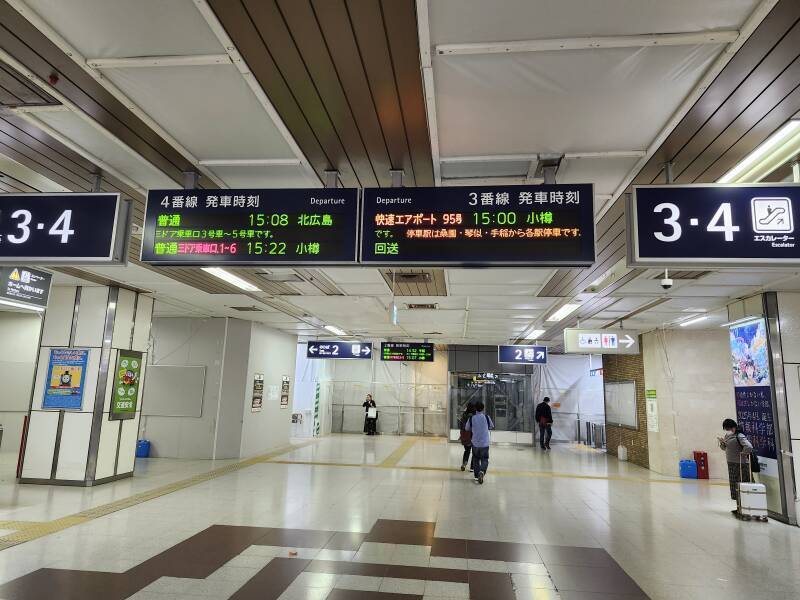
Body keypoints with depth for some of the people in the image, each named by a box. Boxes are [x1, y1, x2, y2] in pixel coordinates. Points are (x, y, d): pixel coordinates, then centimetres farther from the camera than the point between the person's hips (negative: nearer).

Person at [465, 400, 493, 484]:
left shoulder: (471, 418, -7)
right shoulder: (486, 417, -7)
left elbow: (467, 428, 6)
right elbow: (492, 426, 8)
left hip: (475, 443, 1)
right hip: (485, 443, -1)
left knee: (476, 459, 18)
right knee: (484, 459, 7)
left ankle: (476, 476, 19)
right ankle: (482, 471, -20)